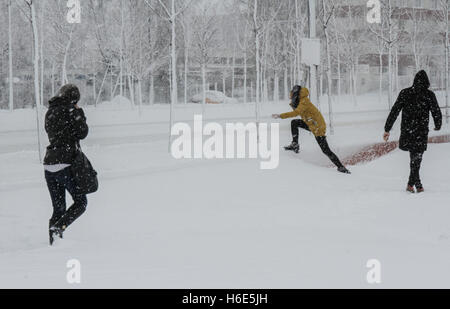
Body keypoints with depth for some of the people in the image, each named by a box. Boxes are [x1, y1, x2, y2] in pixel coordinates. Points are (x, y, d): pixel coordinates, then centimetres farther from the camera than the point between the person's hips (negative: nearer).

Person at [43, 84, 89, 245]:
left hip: (49, 165, 7)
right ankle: (58, 227, -16)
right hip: (65, 164, -7)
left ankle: (53, 240, 5)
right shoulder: (70, 111, -7)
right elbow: (82, 133, -5)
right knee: (80, 202, 5)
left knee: (58, 208, 14)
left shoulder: (50, 112, 14)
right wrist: (80, 114, 9)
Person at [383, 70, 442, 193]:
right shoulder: (429, 95, -5)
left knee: (414, 157, 19)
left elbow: (394, 111, -3)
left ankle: (418, 184, 22)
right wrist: (438, 126, 22)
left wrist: (387, 129, 1)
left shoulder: (404, 93, -1)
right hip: (421, 131, -3)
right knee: (417, 157, 2)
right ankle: (411, 184, -7)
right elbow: (437, 112, 0)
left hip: (407, 130, 3)